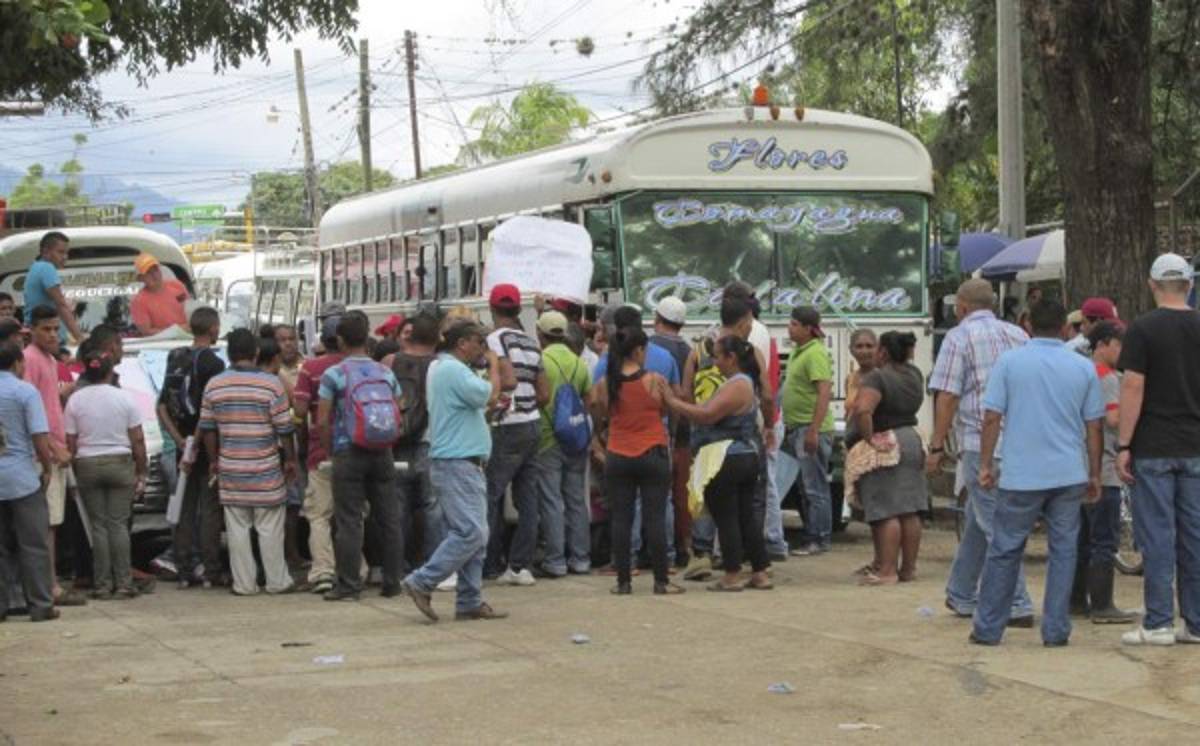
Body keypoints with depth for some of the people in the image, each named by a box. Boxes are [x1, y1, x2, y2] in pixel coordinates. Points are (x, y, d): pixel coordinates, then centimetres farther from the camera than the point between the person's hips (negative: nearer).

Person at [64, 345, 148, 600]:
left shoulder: (75, 400, -1)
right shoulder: (124, 398, -2)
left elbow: (70, 442, -2)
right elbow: (138, 440, -2)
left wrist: (75, 469, 6)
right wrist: (141, 472, 5)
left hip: (87, 464, 1)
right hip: (120, 463, 0)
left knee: (98, 526, 5)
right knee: (119, 525, 2)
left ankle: (102, 584, 4)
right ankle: (123, 583, -1)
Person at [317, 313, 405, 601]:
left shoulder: (333, 375, -6)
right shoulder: (386, 374, 7)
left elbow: (323, 421, -8)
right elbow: (398, 417, 10)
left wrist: (329, 450, 5)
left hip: (349, 453, -4)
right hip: (382, 453, 4)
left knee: (349, 521, -1)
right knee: (389, 519, 8)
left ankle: (349, 585, -1)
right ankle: (392, 582, 12)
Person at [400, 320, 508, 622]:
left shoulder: (440, 368, 19)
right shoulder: (453, 369, -14)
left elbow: (478, 400, 23)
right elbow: (490, 394, -19)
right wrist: (494, 364, -3)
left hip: (466, 465, 11)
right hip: (456, 464, -11)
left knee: (476, 535, 10)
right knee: (470, 533, -14)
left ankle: (470, 602, 11)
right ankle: (421, 583, -10)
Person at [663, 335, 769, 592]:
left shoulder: (736, 386, -17)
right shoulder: (745, 383, 17)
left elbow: (707, 415, -25)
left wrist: (673, 402, -18)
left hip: (727, 462, -10)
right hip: (747, 457, 10)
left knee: (726, 519, -2)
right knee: (747, 517, 12)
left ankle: (732, 576, 2)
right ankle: (760, 573, 13)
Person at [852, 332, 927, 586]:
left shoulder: (877, 378, -16)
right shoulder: (914, 374, 7)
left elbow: (862, 410, -30)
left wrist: (869, 438, -21)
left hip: (885, 448, -8)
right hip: (912, 441, 8)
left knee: (887, 512, -8)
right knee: (910, 511, 9)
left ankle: (887, 571, -10)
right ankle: (909, 568, 14)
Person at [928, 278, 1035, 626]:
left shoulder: (959, 337, -4)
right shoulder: (1018, 335, 14)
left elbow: (947, 397, -10)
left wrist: (937, 446, -6)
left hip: (980, 444, -6)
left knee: (995, 525, -4)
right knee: (977, 520, 18)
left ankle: (1018, 606, -8)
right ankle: (961, 596, 26)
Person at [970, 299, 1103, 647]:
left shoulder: (1009, 361, -2)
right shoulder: (1084, 368, 3)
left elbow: (992, 417, -5)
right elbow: (1094, 426, 6)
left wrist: (986, 464, 3)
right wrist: (1094, 475, 14)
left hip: (1021, 475, -1)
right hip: (1069, 475, 1)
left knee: (1004, 551, 7)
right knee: (1063, 550, 8)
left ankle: (987, 628, 12)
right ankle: (1056, 630, 7)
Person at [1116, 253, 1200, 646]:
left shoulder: (1143, 329, -8)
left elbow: (1133, 388, -12)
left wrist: (1123, 445, -8)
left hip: (1153, 450, -4)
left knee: (1157, 536, -2)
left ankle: (1158, 624, -1)